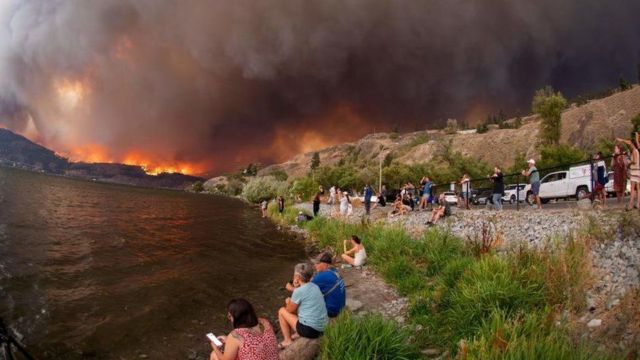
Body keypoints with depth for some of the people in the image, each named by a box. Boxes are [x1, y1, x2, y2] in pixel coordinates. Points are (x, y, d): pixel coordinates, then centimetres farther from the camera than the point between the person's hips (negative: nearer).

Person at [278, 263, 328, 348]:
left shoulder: (299, 291, -16)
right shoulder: (315, 286, 6)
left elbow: (290, 310, -1)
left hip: (309, 330, -8)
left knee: (282, 311, 10)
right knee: (296, 307, 25)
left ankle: (287, 341, 14)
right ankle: (298, 334, 24)